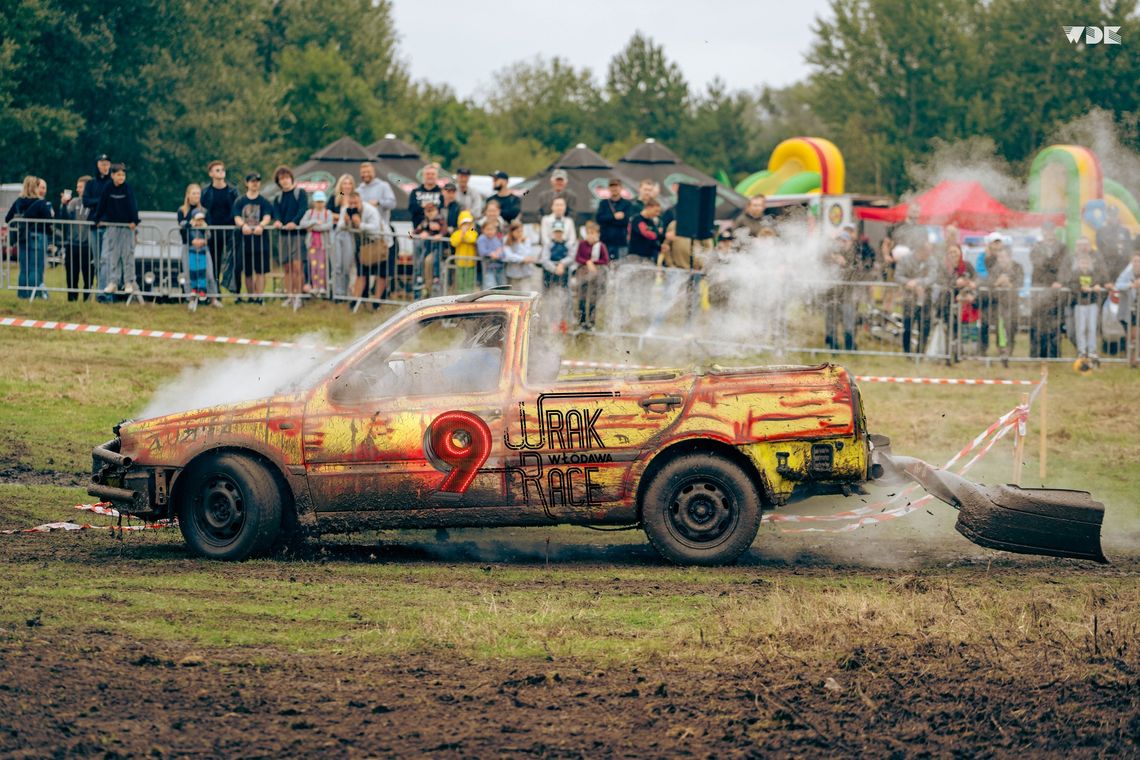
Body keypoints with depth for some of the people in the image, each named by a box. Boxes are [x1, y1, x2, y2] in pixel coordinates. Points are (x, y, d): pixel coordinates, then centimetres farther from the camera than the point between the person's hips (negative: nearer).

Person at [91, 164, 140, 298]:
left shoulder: (128, 189, -5)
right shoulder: (108, 189, 0)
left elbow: (132, 205, -10)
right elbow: (102, 206, 5)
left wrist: (134, 221, -19)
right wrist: (96, 219, 3)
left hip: (127, 226, -2)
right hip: (112, 225, 2)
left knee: (127, 254, -1)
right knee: (112, 255, 1)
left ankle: (129, 282, 2)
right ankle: (113, 282, 5)